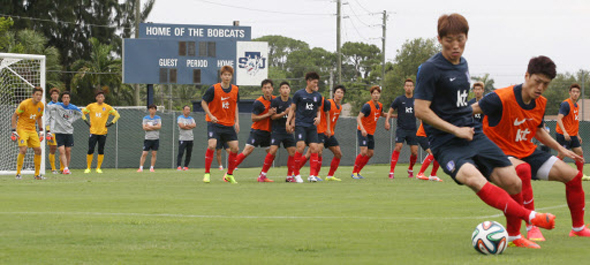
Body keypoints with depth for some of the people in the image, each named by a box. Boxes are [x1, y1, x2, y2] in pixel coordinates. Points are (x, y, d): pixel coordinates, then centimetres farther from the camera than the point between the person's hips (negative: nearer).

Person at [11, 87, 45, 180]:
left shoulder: (41, 106, 2)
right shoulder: (24, 104, -16)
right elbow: (14, 116, -8)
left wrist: (41, 130, 13)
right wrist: (14, 130, -13)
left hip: (32, 130, 6)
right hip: (22, 128, -6)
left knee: (38, 150, 0)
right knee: (23, 149, -20)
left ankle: (37, 174, 12)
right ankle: (18, 173, -10)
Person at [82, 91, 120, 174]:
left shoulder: (107, 107, 2)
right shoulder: (91, 106, 4)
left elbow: (117, 115, 8)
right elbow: (82, 113, 15)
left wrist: (111, 123, -2)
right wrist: (86, 122, 5)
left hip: (103, 132, 0)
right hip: (93, 132, 0)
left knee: (101, 151, 1)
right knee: (90, 150, -6)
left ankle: (98, 168, 9)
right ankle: (88, 168, 4)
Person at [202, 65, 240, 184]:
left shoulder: (235, 90, 2)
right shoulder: (213, 89, -10)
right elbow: (204, 102, -2)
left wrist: (237, 121, 6)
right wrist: (210, 115, -14)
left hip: (229, 124, 4)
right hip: (215, 123, -4)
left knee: (235, 148, -2)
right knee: (212, 145, -20)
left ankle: (229, 175, 13)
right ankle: (207, 173, -9)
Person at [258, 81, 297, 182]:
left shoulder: (292, 101, 6)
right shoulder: (275, 101, -7)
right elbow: (273, 116, -9)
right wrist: (284, 113, -21)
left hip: (288, 131, 5)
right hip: (277, 131, -5)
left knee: (292, 151, -2)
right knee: (273, 150, -16)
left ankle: (290, 176, 9)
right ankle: (262, 174, -6)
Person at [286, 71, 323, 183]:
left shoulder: (318, 96, 11)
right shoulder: (299, 94, 0)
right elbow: (292, 109, 5)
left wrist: (318, 117, 2)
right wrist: (288, 122, -4)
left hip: (312, 126, 4)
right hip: (300, 124, -4)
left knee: (314, 148, -9)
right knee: (301, 146, -17)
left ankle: (312, 175, -5)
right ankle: (296, 174, -5)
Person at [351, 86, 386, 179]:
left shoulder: (380, 106, 6)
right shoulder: (367, 106, -18)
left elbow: (382, 114, 29)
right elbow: (358, 118, -23)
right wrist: (362, 129, -37)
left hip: (371, 133, 8)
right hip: (362, 132, -8)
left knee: (370, 153, 6)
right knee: (364, 151, -18)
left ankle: (358, 171, 17)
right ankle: (354, 172, -8)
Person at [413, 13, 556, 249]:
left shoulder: (462, 64, 14)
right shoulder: (430, 69, -10)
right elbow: (421, 110, -14)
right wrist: (456, 130, -13)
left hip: (472, 135, 8)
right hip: (446, 141, -7)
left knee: (513, 183, -3)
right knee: (473, 178, -35)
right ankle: (530, 217, -34)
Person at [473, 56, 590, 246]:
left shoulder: (541, 103, 0)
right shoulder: (502, 99, -25)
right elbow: (469, 111, -16)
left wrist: (560, 149, 16)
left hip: (528, 152, 8)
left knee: (573, 176, 2)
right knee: (523, 169, -42)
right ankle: (531, 228, -34)